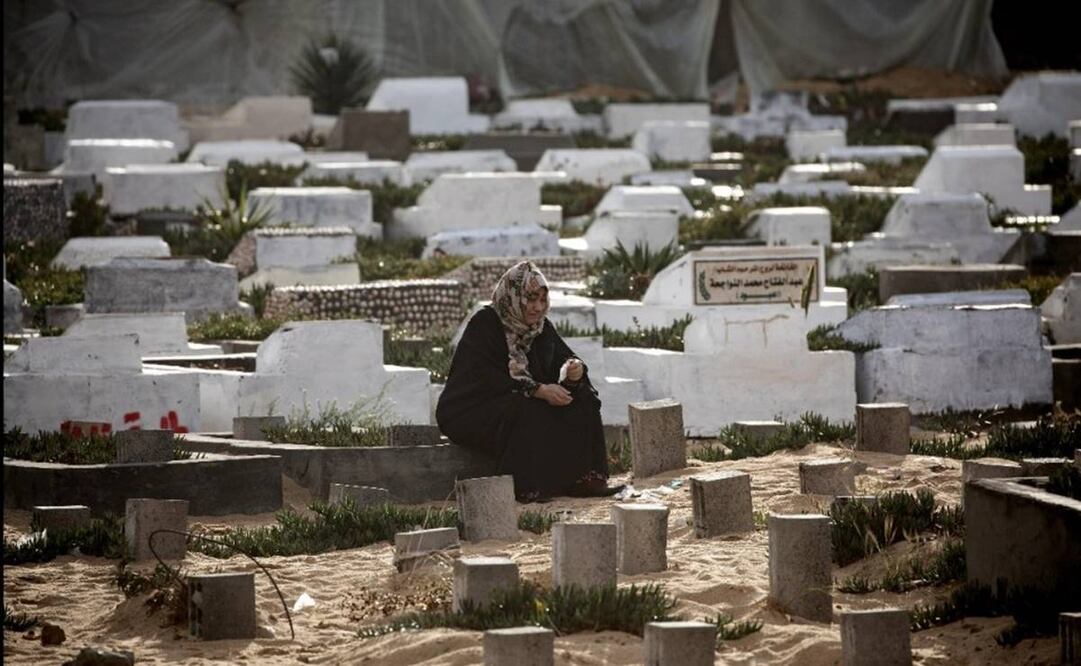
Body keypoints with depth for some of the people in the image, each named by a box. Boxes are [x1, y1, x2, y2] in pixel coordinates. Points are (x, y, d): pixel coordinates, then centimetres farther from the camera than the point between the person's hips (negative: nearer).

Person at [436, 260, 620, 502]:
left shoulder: (541, 328, 6)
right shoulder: (484, 325, -16)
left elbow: (562, 357, 4)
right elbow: (488, 379, -24)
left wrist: (574, 370, -22)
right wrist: (538, 390, -32)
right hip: (470, 413, -7)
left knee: (582, 399, -10)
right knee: (528, 413, -35)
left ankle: (580, 479, -16)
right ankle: (527, 488, -31)